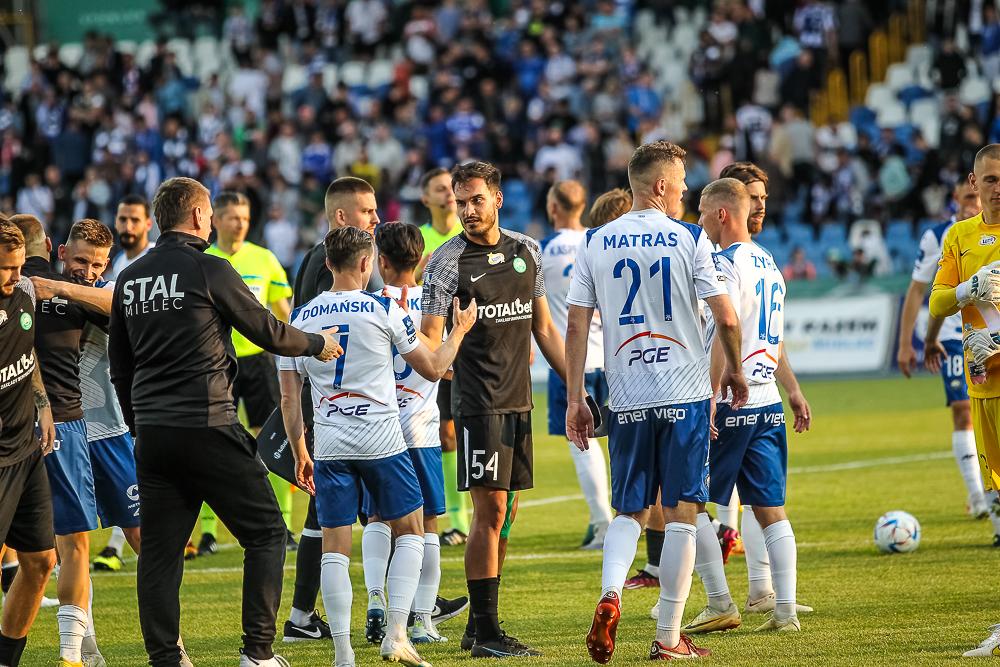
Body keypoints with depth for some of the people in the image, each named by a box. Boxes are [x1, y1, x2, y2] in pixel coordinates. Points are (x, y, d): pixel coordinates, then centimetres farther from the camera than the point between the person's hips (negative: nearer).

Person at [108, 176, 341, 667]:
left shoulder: (130, 279, 11)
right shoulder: (208, 270, -7)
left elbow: (119, 365, 17)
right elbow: (266, 332, 0)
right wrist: (318, 344, 18)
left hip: (152, 432, 6)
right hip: (208, 428, -6)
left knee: (160, 549, 7)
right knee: (265, 533, 4)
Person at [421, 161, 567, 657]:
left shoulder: (526, 251, 10)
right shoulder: (447, 262, -7)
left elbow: (543, 327, 18)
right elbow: (428, 339, -9)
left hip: (519, 402, 6)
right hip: (479, 405, -6)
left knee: (505, 513, 8)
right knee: (490, 510, -10)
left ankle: (479, 627, 14)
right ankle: (485, 632, -7)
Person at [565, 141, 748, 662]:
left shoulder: (595, 244, 4)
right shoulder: (689, 239, -4)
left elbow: (576, 326, 3)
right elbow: (726, 319, -6)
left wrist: (574, 400, 7)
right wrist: (734, 370, 12)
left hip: (626, 399, 3)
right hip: (684, 394, -3)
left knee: (629, 512, 13)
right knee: (680, 515, 4)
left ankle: (610, 594, -15)